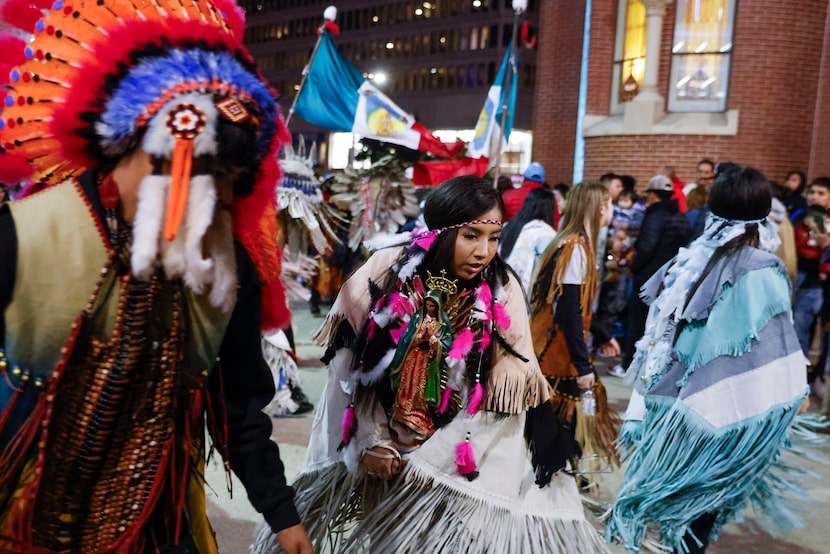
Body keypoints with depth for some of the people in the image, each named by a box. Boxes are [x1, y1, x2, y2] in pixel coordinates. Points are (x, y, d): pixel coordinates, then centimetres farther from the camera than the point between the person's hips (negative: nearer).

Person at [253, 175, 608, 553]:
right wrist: (370, 442, -7)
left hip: (462, 462, -1)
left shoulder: (501, 292, -15)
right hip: (381, 451, 1)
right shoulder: (386, 272, -13)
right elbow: (351, 367, -4)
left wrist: (429, 461, -13)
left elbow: (501, 401, -13)